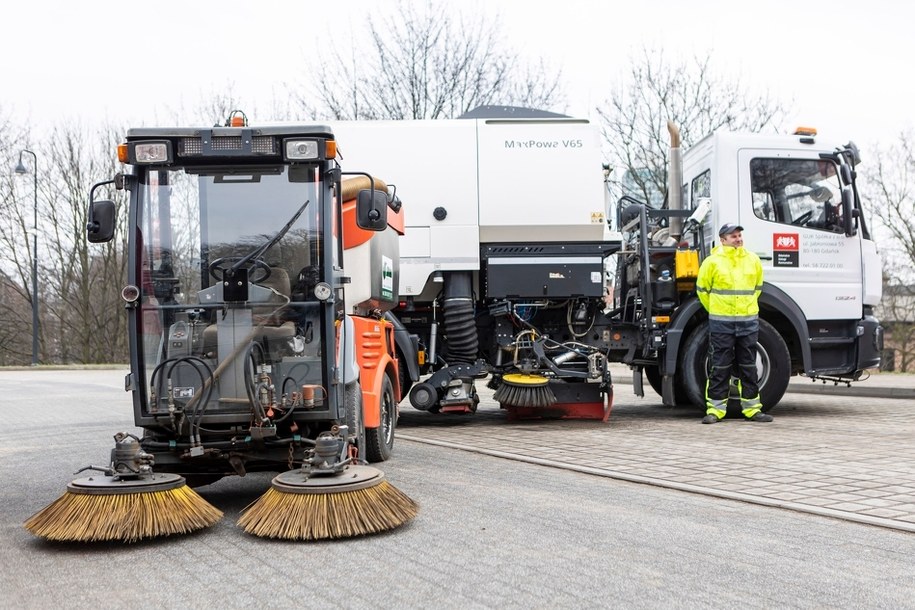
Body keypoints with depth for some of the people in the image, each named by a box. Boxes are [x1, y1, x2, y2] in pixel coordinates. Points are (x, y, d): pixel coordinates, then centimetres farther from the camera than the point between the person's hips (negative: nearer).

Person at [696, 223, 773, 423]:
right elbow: (702, 289, 6)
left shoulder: (753, 260, 8)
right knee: (720, 367, -1)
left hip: (749, 321, 4)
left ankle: (752, 408, 16)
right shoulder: (712, 261, -4)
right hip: (721, 323, -3)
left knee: (749, 366, 9)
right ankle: (715, 409, 5)